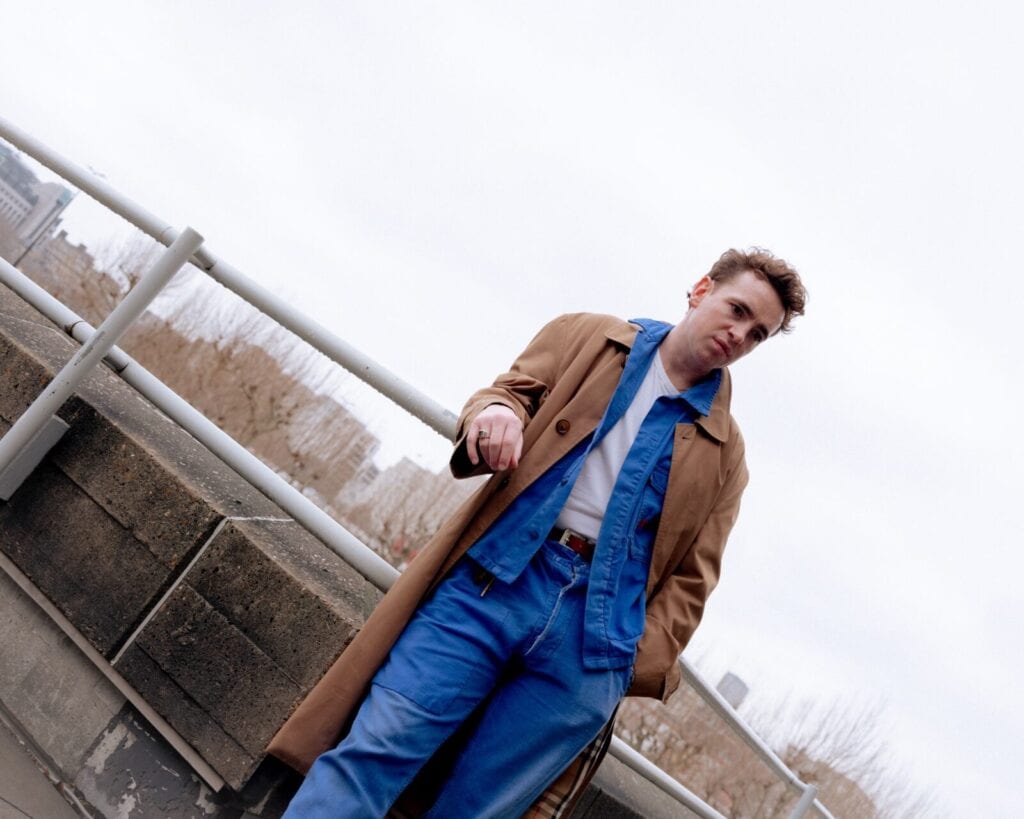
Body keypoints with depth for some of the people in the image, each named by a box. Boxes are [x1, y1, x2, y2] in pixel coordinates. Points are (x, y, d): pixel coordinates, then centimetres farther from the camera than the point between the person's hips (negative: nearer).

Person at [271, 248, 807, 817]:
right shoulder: (588, 336, 16)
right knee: (376, 748, -11)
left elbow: (690, 578, 13)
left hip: (593, 638, 1)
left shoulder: (725, 451, 17)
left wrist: (639, 665, 0)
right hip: (493, 578, 0)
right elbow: (513, 388, 10)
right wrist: (494, 412, -15)